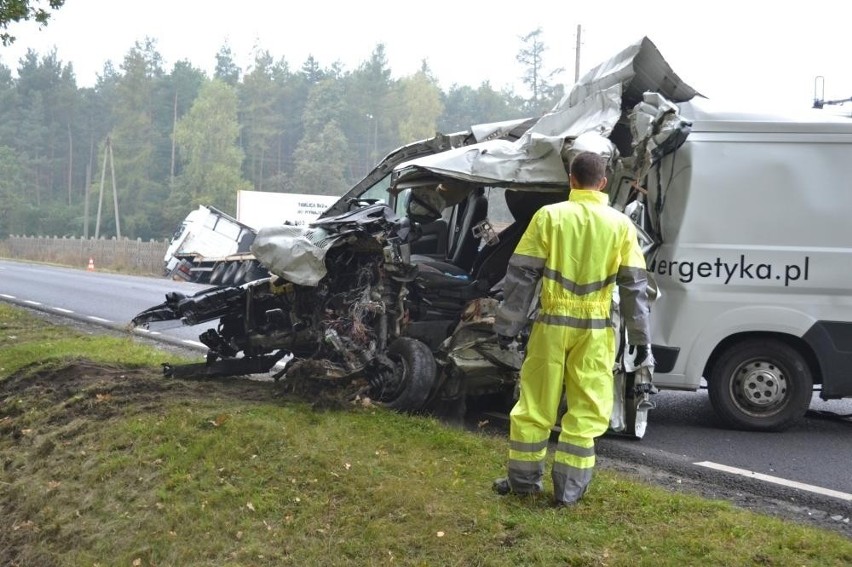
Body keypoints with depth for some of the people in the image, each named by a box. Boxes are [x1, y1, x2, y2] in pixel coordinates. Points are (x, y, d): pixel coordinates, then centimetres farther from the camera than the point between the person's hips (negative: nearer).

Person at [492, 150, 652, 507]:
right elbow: (634, 285, 2)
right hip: (595, 329, 0)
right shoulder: (620, 224, 0)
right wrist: (641, 337, 8)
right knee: (586, 410, 8)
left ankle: (523, 479, 20)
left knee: (535, 403, 11)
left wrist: (508, 325, 3)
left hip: (552, 323, 0)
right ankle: (569, 489, 9)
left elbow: (521, 274, -3)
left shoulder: (549, 216, -2)